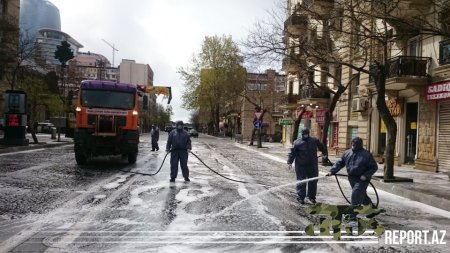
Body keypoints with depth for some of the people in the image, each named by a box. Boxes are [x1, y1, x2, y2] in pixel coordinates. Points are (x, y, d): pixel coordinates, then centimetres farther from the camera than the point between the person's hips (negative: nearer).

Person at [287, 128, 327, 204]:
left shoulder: (315, 141, 5)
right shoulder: (297, 142, -4)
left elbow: (321, 147, 22)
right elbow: (292, 153, -4)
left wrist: (324, 153, 34)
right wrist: (290, 162, -11)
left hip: (312, 166, 3)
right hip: (301, 166, -3)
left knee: (313, 182, 9)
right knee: (301, 182, -1)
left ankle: (312, 196, 23)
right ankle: (301, 197, 8)